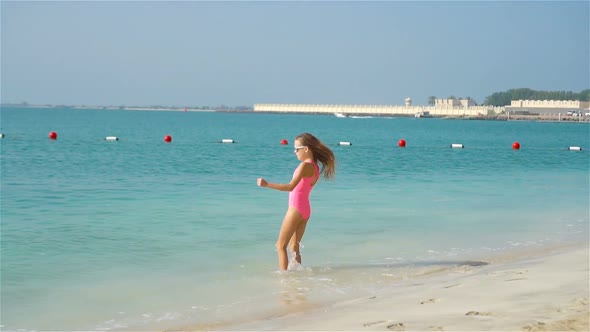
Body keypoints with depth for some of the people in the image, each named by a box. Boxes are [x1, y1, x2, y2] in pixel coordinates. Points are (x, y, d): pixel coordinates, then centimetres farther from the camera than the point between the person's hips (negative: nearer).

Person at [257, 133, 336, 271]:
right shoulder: (315, 167, 10)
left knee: (281, 245, -3)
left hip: (296, 208, -9)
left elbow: (291, 187, -27)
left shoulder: (305, 165, -16)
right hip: (306, 209, 9)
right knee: (294, 246, 18)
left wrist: (267, 184, -29)